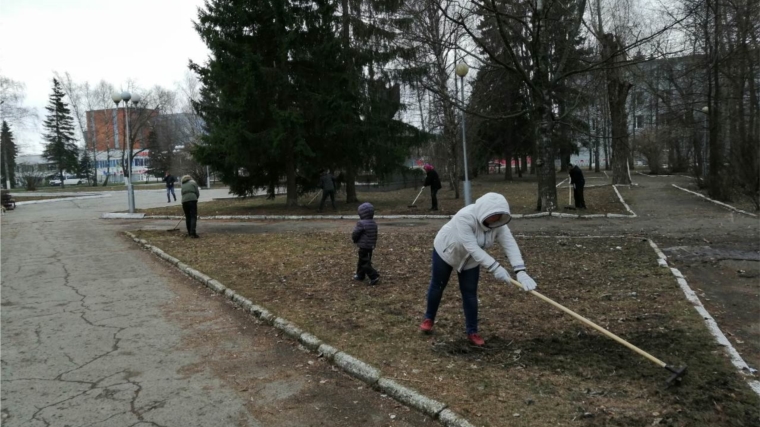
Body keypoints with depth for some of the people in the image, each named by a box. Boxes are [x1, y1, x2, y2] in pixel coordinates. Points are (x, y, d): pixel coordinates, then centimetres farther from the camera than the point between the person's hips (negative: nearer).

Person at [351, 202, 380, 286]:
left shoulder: (361, 223, -20)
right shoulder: (374, 223, 5)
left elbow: (354, 235, -14)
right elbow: (375, 236, 12)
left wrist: (355, 240, 6)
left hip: (363, 247, -9)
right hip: (371, 246, 9)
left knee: (365, 263, -3)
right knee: (361, 261, 21)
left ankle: (374, 276, -10)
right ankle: (360, 275, 33)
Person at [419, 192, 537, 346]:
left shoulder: (498, 224, -23)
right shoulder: (465, 217, -41)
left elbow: (511, 245, -32)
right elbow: (472, 248, -44)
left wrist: (520, 271, -45)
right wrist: (495, 268, -47)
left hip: (470, 260, 4)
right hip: (445, 250, -4)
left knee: (470, 293, 2)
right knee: (437, 286, 12)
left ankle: (472, 332, 15)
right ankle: (429, 319, 35)